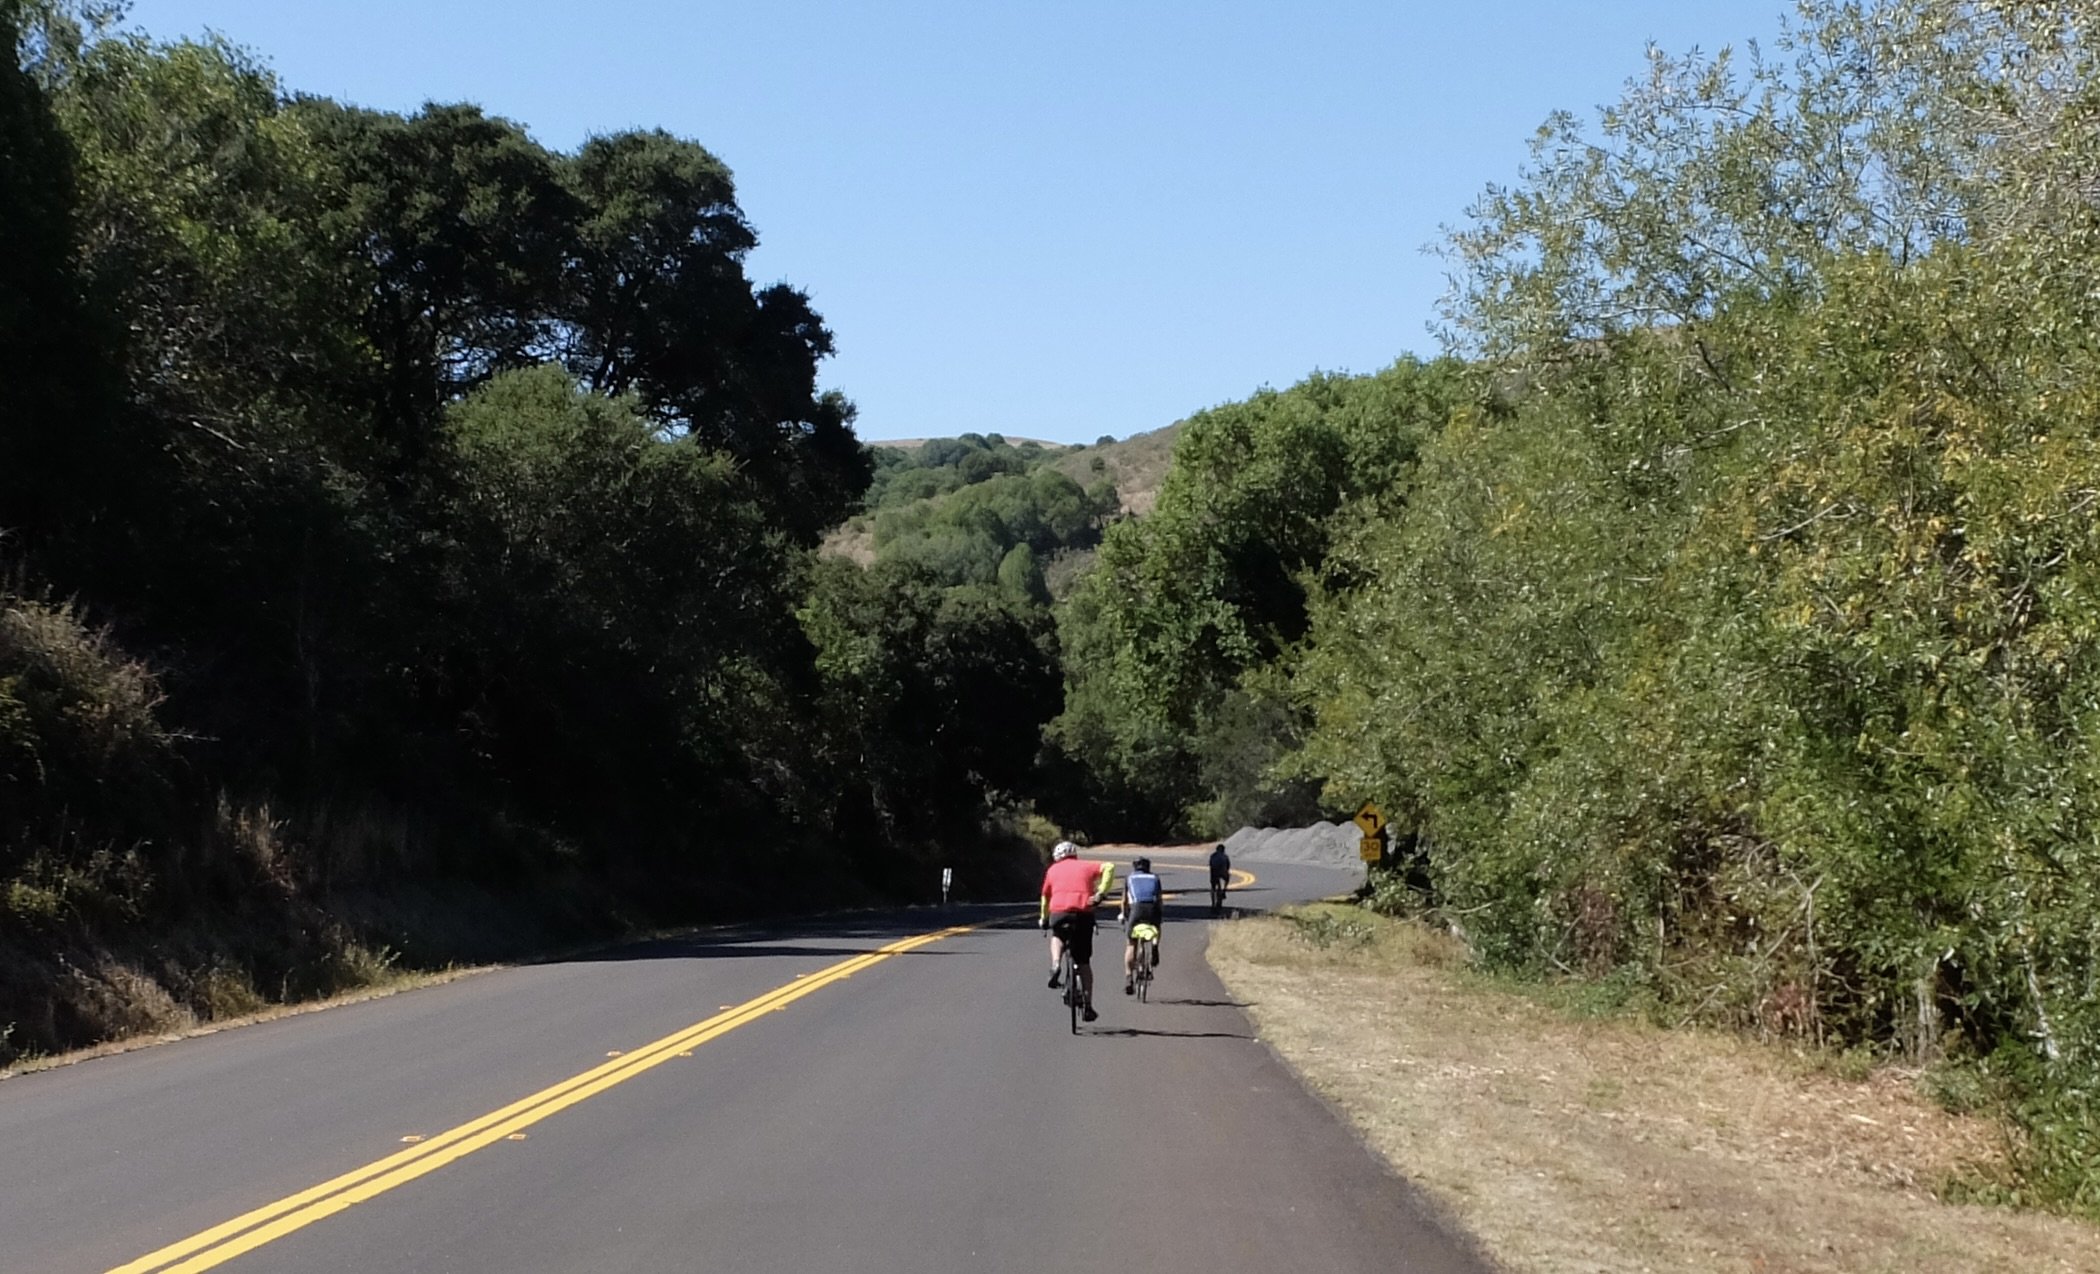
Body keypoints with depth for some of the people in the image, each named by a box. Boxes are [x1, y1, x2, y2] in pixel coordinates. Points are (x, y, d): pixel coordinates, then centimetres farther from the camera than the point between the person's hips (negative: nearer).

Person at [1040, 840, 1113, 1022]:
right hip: (1084, 913, 0)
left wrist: (1043, 919, 40)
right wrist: (1101, 892, -2)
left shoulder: (1053, 870, 22)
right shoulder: (1086, 866, 20)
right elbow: (1108, 868, 4)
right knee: (1084, 962, 11)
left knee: (1058, 937, 35)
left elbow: (1046, 897, 26)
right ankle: (1087, 1007, 8)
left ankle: (1055, 965, 6)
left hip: (1059, 912, 0)